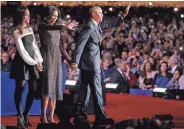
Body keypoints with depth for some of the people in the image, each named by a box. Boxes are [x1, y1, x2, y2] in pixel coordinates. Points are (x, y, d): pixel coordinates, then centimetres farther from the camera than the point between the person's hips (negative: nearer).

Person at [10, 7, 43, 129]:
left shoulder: (30, 29, 10)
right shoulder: (17, 32, -9)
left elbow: (34, 45, 10)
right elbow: (22, 51, -13)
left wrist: (39, 60, 0)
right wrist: (34, 63, -15)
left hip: (32, 61, 6)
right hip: (22, 62, -6)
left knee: (33, 89, 3)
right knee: (20, 89, -1)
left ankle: (25, 115, 15)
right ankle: (20, 117, 5)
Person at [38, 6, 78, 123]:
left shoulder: (57, 29, 16)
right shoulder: (42, 26, -3)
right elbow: (51, 28, -27)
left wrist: (70, 59, 15)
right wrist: (65, 26, -43)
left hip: (57, 58, 6)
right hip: (47, 57, -6)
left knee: (55, 87, 2)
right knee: (47, 86, -14)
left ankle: (51, 116, 2)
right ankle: (43, 116, -12)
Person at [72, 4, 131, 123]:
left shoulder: (97, 25, 12)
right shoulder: (89, 27, -15)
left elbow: (110, 25, 27)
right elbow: (80, 44, -20)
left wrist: (123, 16, 21)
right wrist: (75, 61, -24)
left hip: (88, 63, 10)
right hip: (91, 63, -10)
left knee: (84, 90, 11)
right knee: (96, 90, -5)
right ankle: (100, 116, 0)